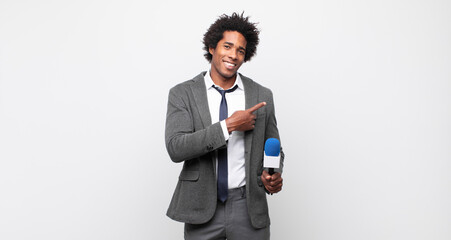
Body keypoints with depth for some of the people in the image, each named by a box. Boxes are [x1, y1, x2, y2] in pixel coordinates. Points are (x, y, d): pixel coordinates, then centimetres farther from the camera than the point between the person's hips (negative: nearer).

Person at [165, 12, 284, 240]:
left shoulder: (262, 96, 2)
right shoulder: (182, 94, -2)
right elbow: (175, 148, -15)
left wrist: (272, 176, -11)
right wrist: (228, 126, -18)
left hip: (248, 208, 1)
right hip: (202, 210, -1)